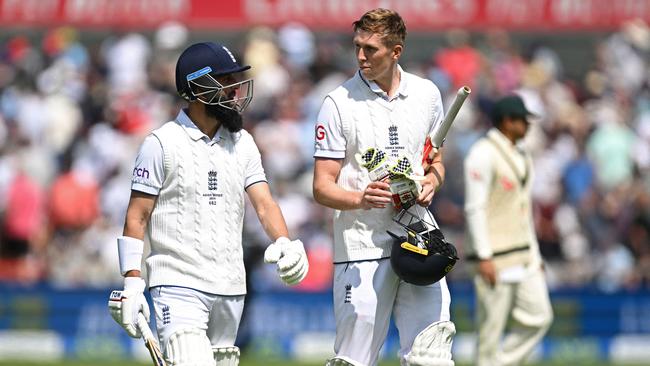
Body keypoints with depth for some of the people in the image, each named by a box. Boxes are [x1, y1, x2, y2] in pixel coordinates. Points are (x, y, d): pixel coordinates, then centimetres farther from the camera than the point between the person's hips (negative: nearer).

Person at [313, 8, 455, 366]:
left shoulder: (426, 94, 8)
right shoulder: (339, 102, -5)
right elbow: (322, 188, -6)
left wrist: (431, 181, -1)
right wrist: (361, 199, -27)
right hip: (362, 247, -3)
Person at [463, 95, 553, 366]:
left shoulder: (521, 157, 16)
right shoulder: (483, 154, -12)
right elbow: (475, 208, -16)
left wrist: (535, 255, 19)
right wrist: (484, 257, -21)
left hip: (524, 257, 9)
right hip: (496, 255, -9)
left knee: (539, 317, 1)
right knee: (492, 326, -5)